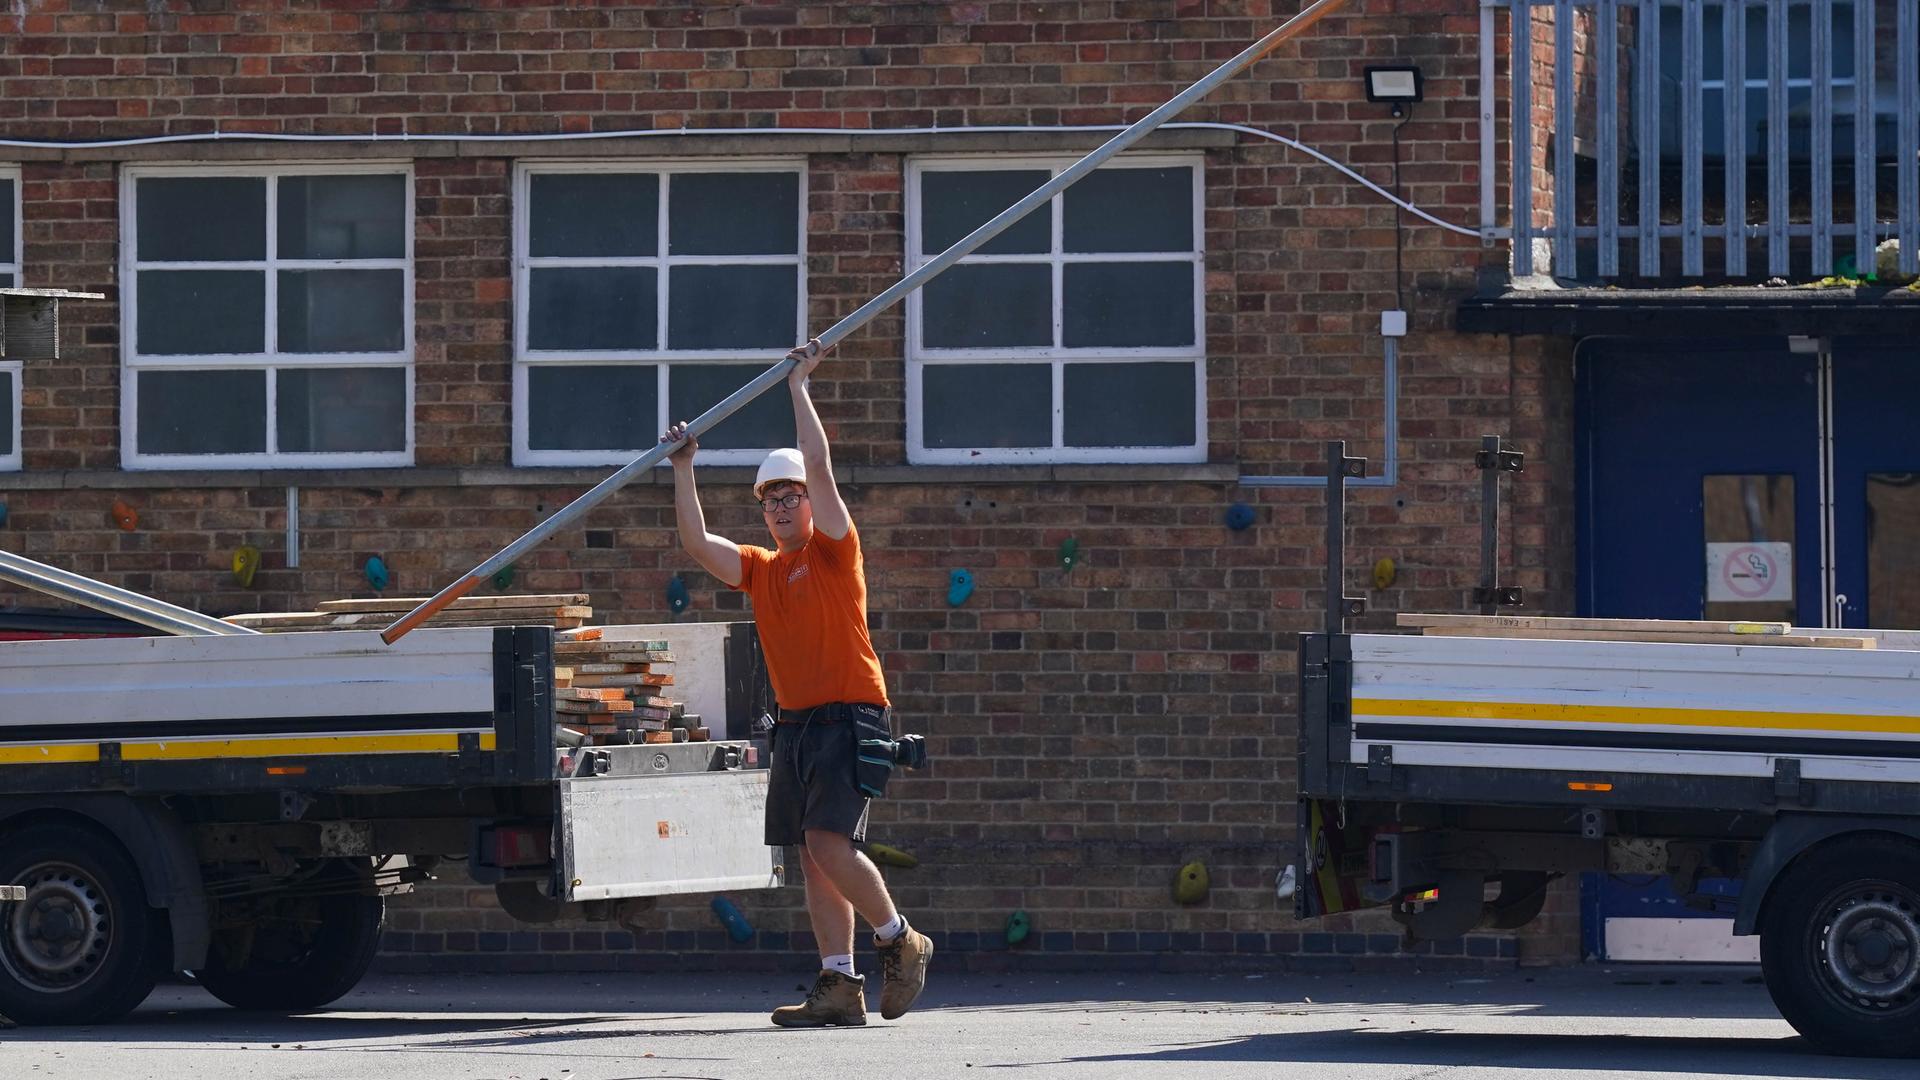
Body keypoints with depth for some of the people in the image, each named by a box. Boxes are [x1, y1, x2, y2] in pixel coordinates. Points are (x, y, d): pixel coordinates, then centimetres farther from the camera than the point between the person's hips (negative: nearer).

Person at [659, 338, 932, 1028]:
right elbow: (697, 544, 6)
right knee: (815, 861, 2)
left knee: (828, 843, -18)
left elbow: (819, 465, -10)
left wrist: (797, 386, -6)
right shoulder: (759, 569, 16)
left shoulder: (833, 551, -1)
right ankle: (839, 987, 2)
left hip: (849, 717, -7)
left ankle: (900, 942, 1)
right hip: (795, 723, 7)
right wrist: (683, 471, 3)